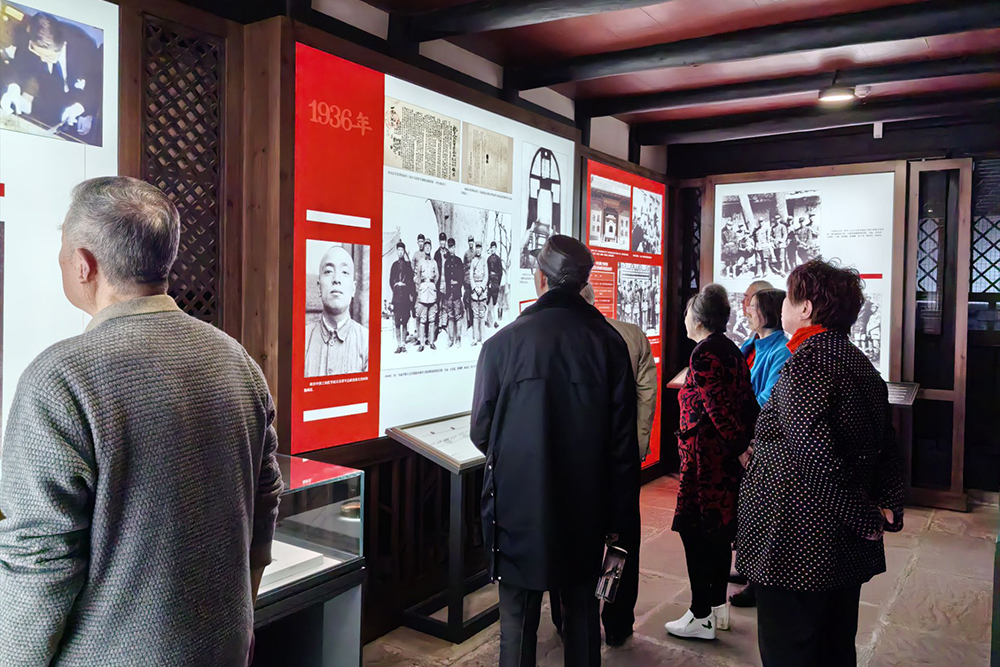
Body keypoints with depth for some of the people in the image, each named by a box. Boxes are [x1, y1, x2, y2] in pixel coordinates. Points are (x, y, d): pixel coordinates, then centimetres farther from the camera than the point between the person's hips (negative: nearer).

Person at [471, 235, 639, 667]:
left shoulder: (503, 343, -12)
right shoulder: (610, 343, -6)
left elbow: (481, 433, -4)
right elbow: (624, 441, -3)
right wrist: (617, 515, 6)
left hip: (518, 507, -2)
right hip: (587, 511, 2)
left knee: (518, 620, 12)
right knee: (582, 613, 20)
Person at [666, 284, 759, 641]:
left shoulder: (703, 354, -16)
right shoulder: (732, 350, 12)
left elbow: (718, 408, -21)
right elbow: (747, 401, 10)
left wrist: (741, 446, -17)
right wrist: (752, 441, 8)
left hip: (705, 455, -10)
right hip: (729, 455, 10)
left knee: (695, 532, 0)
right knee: (719, 529, 17)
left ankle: (701, 617, 8)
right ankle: (718, 607, 28)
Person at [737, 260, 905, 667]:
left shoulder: (807, 360, -18)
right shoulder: (861, 363, 11)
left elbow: (815, 455, -26)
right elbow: (888, 449, 14)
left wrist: (864, 517, -16)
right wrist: (889, 509, 6)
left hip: (797, 548, -9)